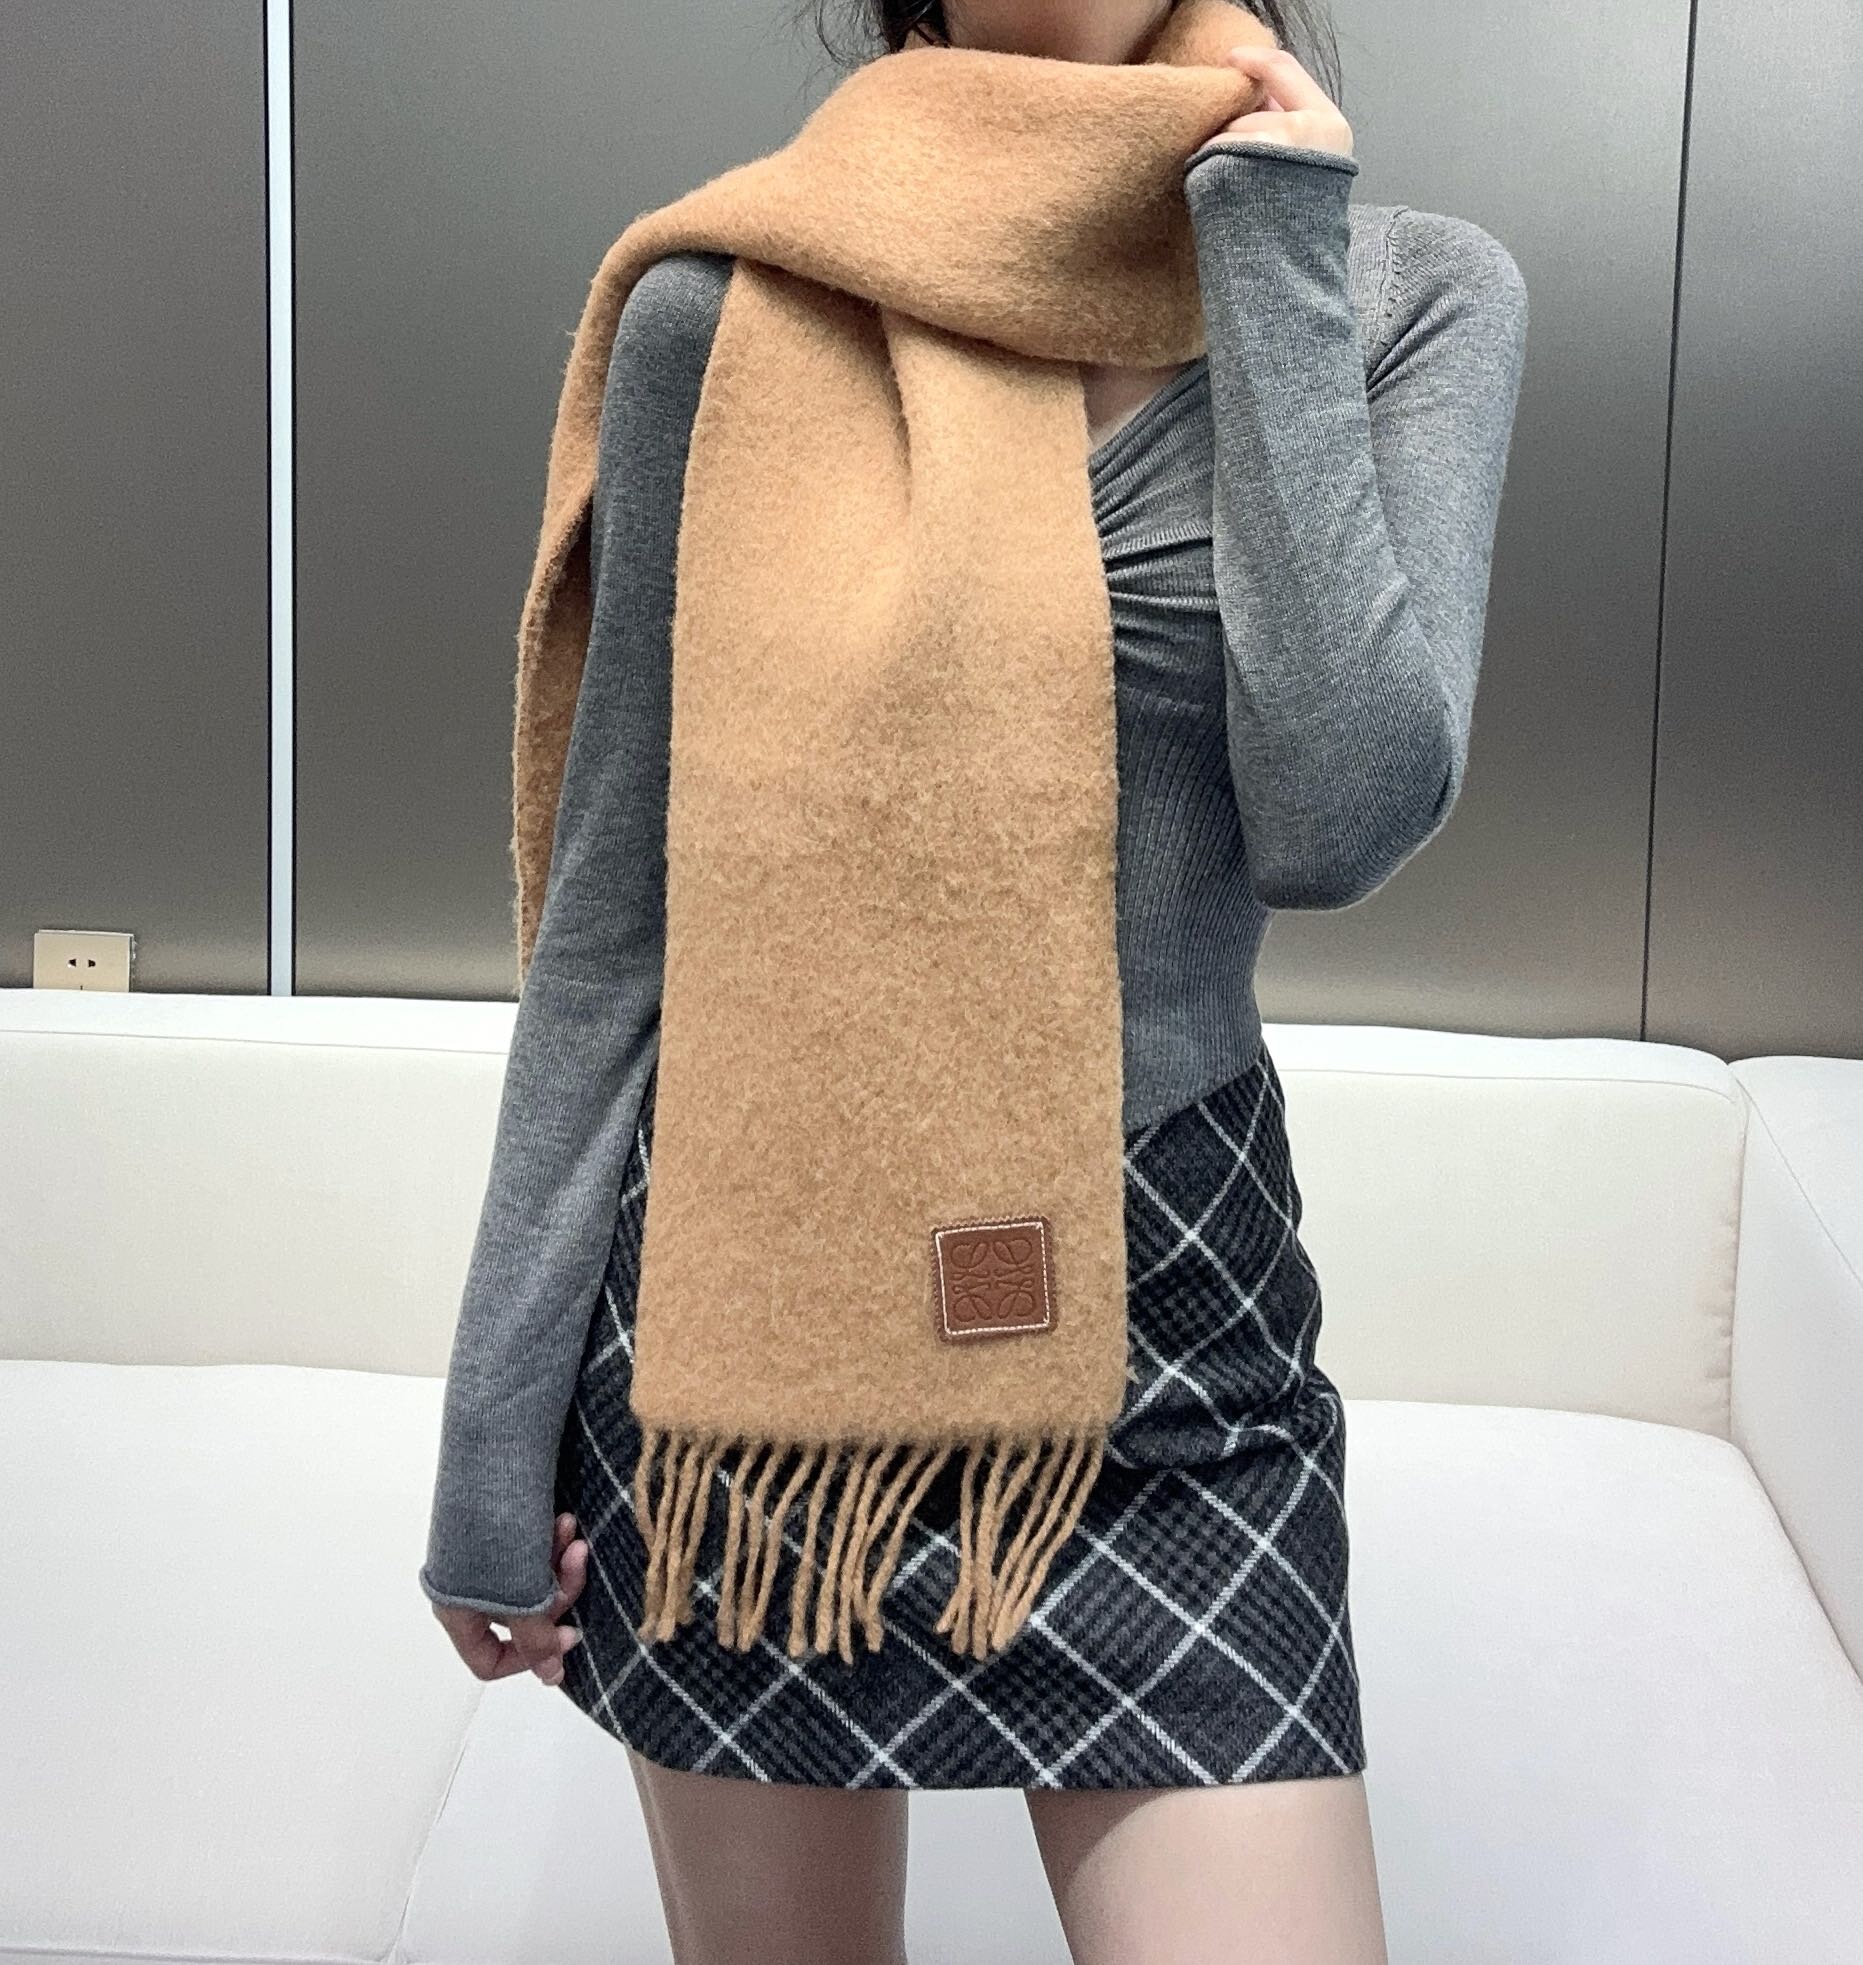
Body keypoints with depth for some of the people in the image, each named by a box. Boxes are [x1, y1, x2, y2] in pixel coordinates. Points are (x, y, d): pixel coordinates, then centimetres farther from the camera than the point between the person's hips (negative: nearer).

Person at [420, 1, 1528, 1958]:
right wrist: (496, 1422, 2)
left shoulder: (1410, 293, 1)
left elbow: (1339, 818, -15)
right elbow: (615, 898, 1)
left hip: (1172, 1292, 0)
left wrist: (1271, 255, -10)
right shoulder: (731, 302, -2)